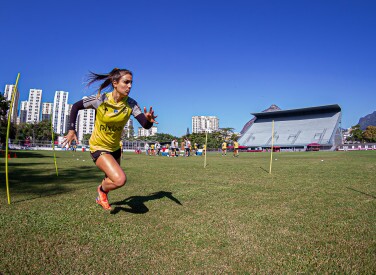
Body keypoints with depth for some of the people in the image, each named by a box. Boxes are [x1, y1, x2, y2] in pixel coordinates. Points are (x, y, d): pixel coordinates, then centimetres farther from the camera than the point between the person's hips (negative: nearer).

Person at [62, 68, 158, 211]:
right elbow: (76, 106, -6)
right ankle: (102, 189, 11)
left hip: (115, 147, 5)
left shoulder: (131, 104, -13)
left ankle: (101, 198, 55)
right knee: (120, 179, -23)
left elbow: (145, 125, -22)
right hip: (98, 147, -5)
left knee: (111, 179, 22)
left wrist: (149, 119, -45)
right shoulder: (100, 99, -20)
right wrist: (72, 129, -10)